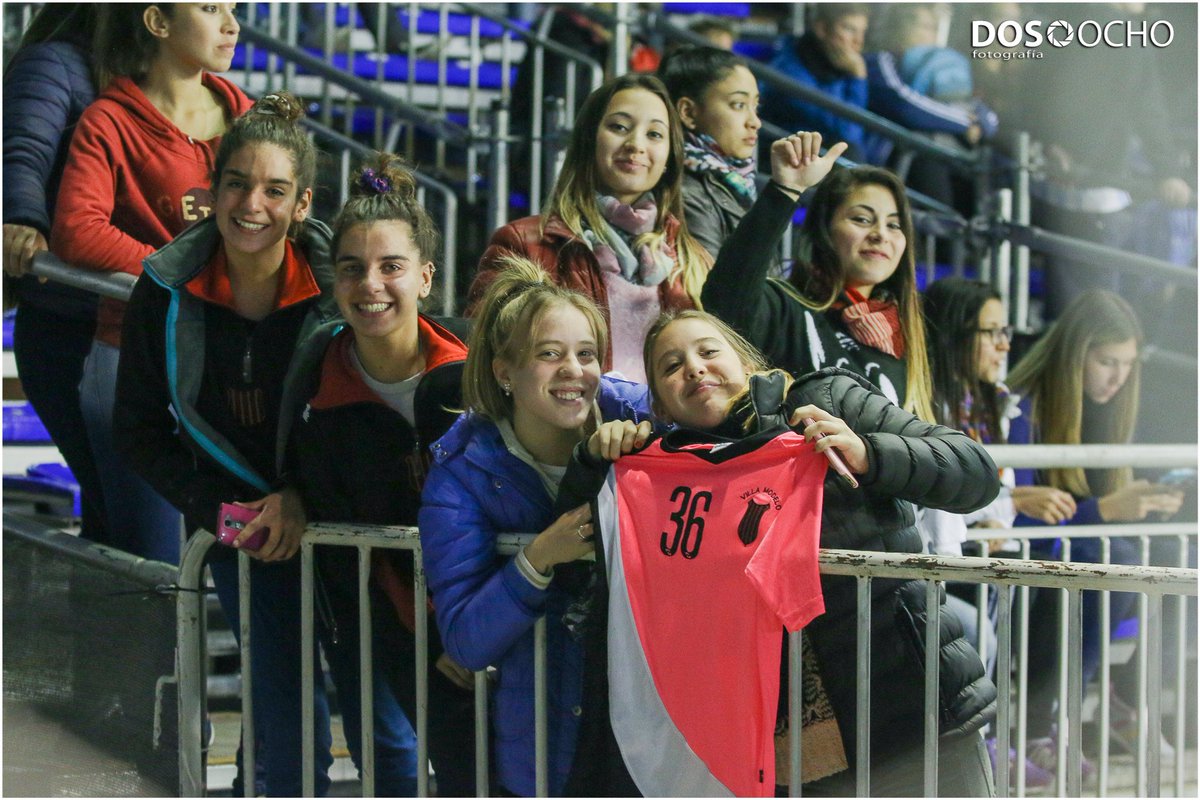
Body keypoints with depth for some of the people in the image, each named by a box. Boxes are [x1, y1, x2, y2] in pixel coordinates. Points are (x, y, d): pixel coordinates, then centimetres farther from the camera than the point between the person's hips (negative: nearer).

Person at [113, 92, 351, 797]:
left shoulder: (336, 287, -14)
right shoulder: (168, 293, -8)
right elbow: (139, 430, 0)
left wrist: (303, 496, -19)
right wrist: (218, 509, -11)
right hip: (238, 522, 1)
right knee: (286, 703, -2)